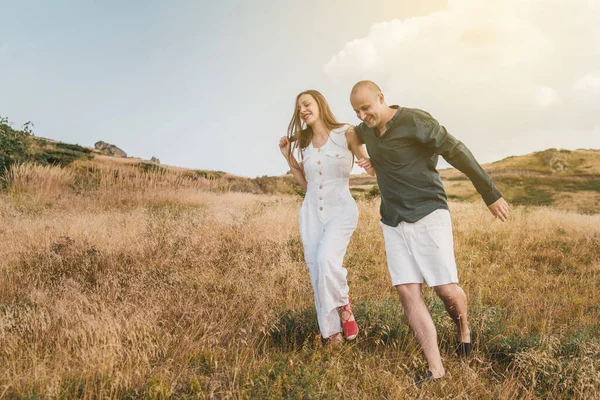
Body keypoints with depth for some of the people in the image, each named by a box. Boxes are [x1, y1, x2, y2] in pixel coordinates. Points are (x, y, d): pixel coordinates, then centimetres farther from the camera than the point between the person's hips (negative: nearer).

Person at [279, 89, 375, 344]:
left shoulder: (346, 133, -4)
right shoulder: (304, 143, 12)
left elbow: (372, 169, -2)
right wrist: (288, 158, 9)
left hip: (341, 210, -5)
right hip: (311, 212, 5)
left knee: (327, 259, -28)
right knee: (317, 274, 1)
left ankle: (343, 304, 0)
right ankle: (332, 333, 13)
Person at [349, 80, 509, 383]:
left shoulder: (415, 121, -13)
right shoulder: (365, 130, 8)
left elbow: (456, 152, -13)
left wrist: (491, 195, -13)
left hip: (428, 213, -6)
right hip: (393, 221, 6)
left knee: (446, 289, -5)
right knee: (407, 292, -5)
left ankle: (463, 328, 30)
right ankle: (435, 368, -2)